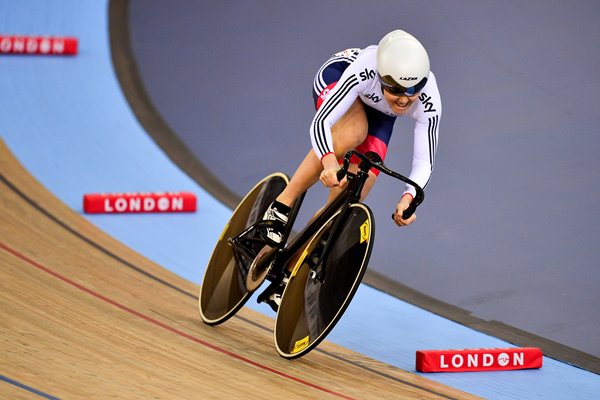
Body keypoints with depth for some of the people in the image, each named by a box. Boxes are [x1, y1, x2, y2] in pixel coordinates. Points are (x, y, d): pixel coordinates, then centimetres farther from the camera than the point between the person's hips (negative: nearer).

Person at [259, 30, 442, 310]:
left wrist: (408, 197, -51)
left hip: (378, 114, 3)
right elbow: (321, 121, -47)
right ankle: (282, 205, -28)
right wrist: (329, 161, -66)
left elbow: (424, 162, -32)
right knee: (353, 131, -40)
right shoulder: (364, 70, -43)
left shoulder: (428, 103, -36)